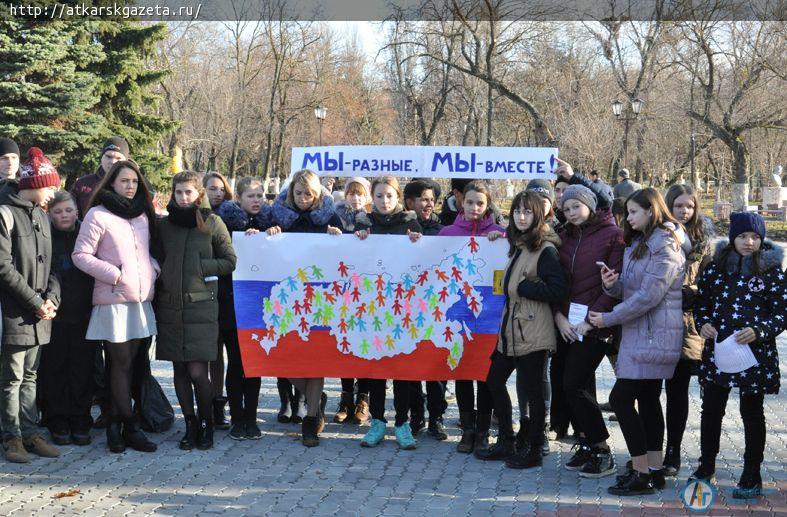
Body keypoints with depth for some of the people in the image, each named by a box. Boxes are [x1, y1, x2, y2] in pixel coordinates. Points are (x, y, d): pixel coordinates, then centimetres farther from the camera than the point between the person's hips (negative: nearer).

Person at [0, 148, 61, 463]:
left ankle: (29, 432, 18)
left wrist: (52, 298, -3)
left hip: (39, 311, 7)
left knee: (30, 375, 12)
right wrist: (36, 302, -14)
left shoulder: (41, 215, 14)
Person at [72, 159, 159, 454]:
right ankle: (131, 428, 6)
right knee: (122, 364, -1)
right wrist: (115, 274, -14)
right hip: (113, 300, -6)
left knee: (126, 362, 9)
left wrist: (154, 269, 4)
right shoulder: (98, 215, -5)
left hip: (142, 298, 6)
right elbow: (81, 255, -8)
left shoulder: (143, 215, 13)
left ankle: (115, 424, 17)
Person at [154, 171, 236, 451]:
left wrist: (200, 266, -8)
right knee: (179, 370, 7)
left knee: (197, 371, -8)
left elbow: (230, 262, 2)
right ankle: (190, 425, 19)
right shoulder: (164, 224, 10)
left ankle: (206, 423, 12)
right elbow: (158, 260, 17)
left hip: (201, 305, -4)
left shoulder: (212, 222, 1)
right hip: (170, 306, 4)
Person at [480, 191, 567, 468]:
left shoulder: (546, 250, -12)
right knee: (494, 380, 14)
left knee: (532, 389, 0)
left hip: (533, 331, -9)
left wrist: (523, 287, -16)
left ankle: (532, 450, 14)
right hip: (512, 328, 9)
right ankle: (506, 443, 27)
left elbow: (558, 290, -19)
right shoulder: (518, 245, 13)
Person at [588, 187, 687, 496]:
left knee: (621, 398, -11)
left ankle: (642, 475, -7)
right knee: (648, 400, 11)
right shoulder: (638, 244, 17)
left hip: (651, 336, -10)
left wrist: (607, 319, -14)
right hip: (640, 334, 10)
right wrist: (612, 284, -7)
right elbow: (628, 291, 17)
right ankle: (655, 470, 17)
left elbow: (648, 297, -20)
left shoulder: (666, 248, -14)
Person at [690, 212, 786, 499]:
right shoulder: (716, 266, 4)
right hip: (717, 350, 3)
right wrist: (703, 322, -7)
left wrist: (759, 331, -20)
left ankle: (752, 477, 18)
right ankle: (706, 465, 29)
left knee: (752, 413, 7)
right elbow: (701, 300, 13)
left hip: (755, 352, -3)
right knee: (711, 409, 11)